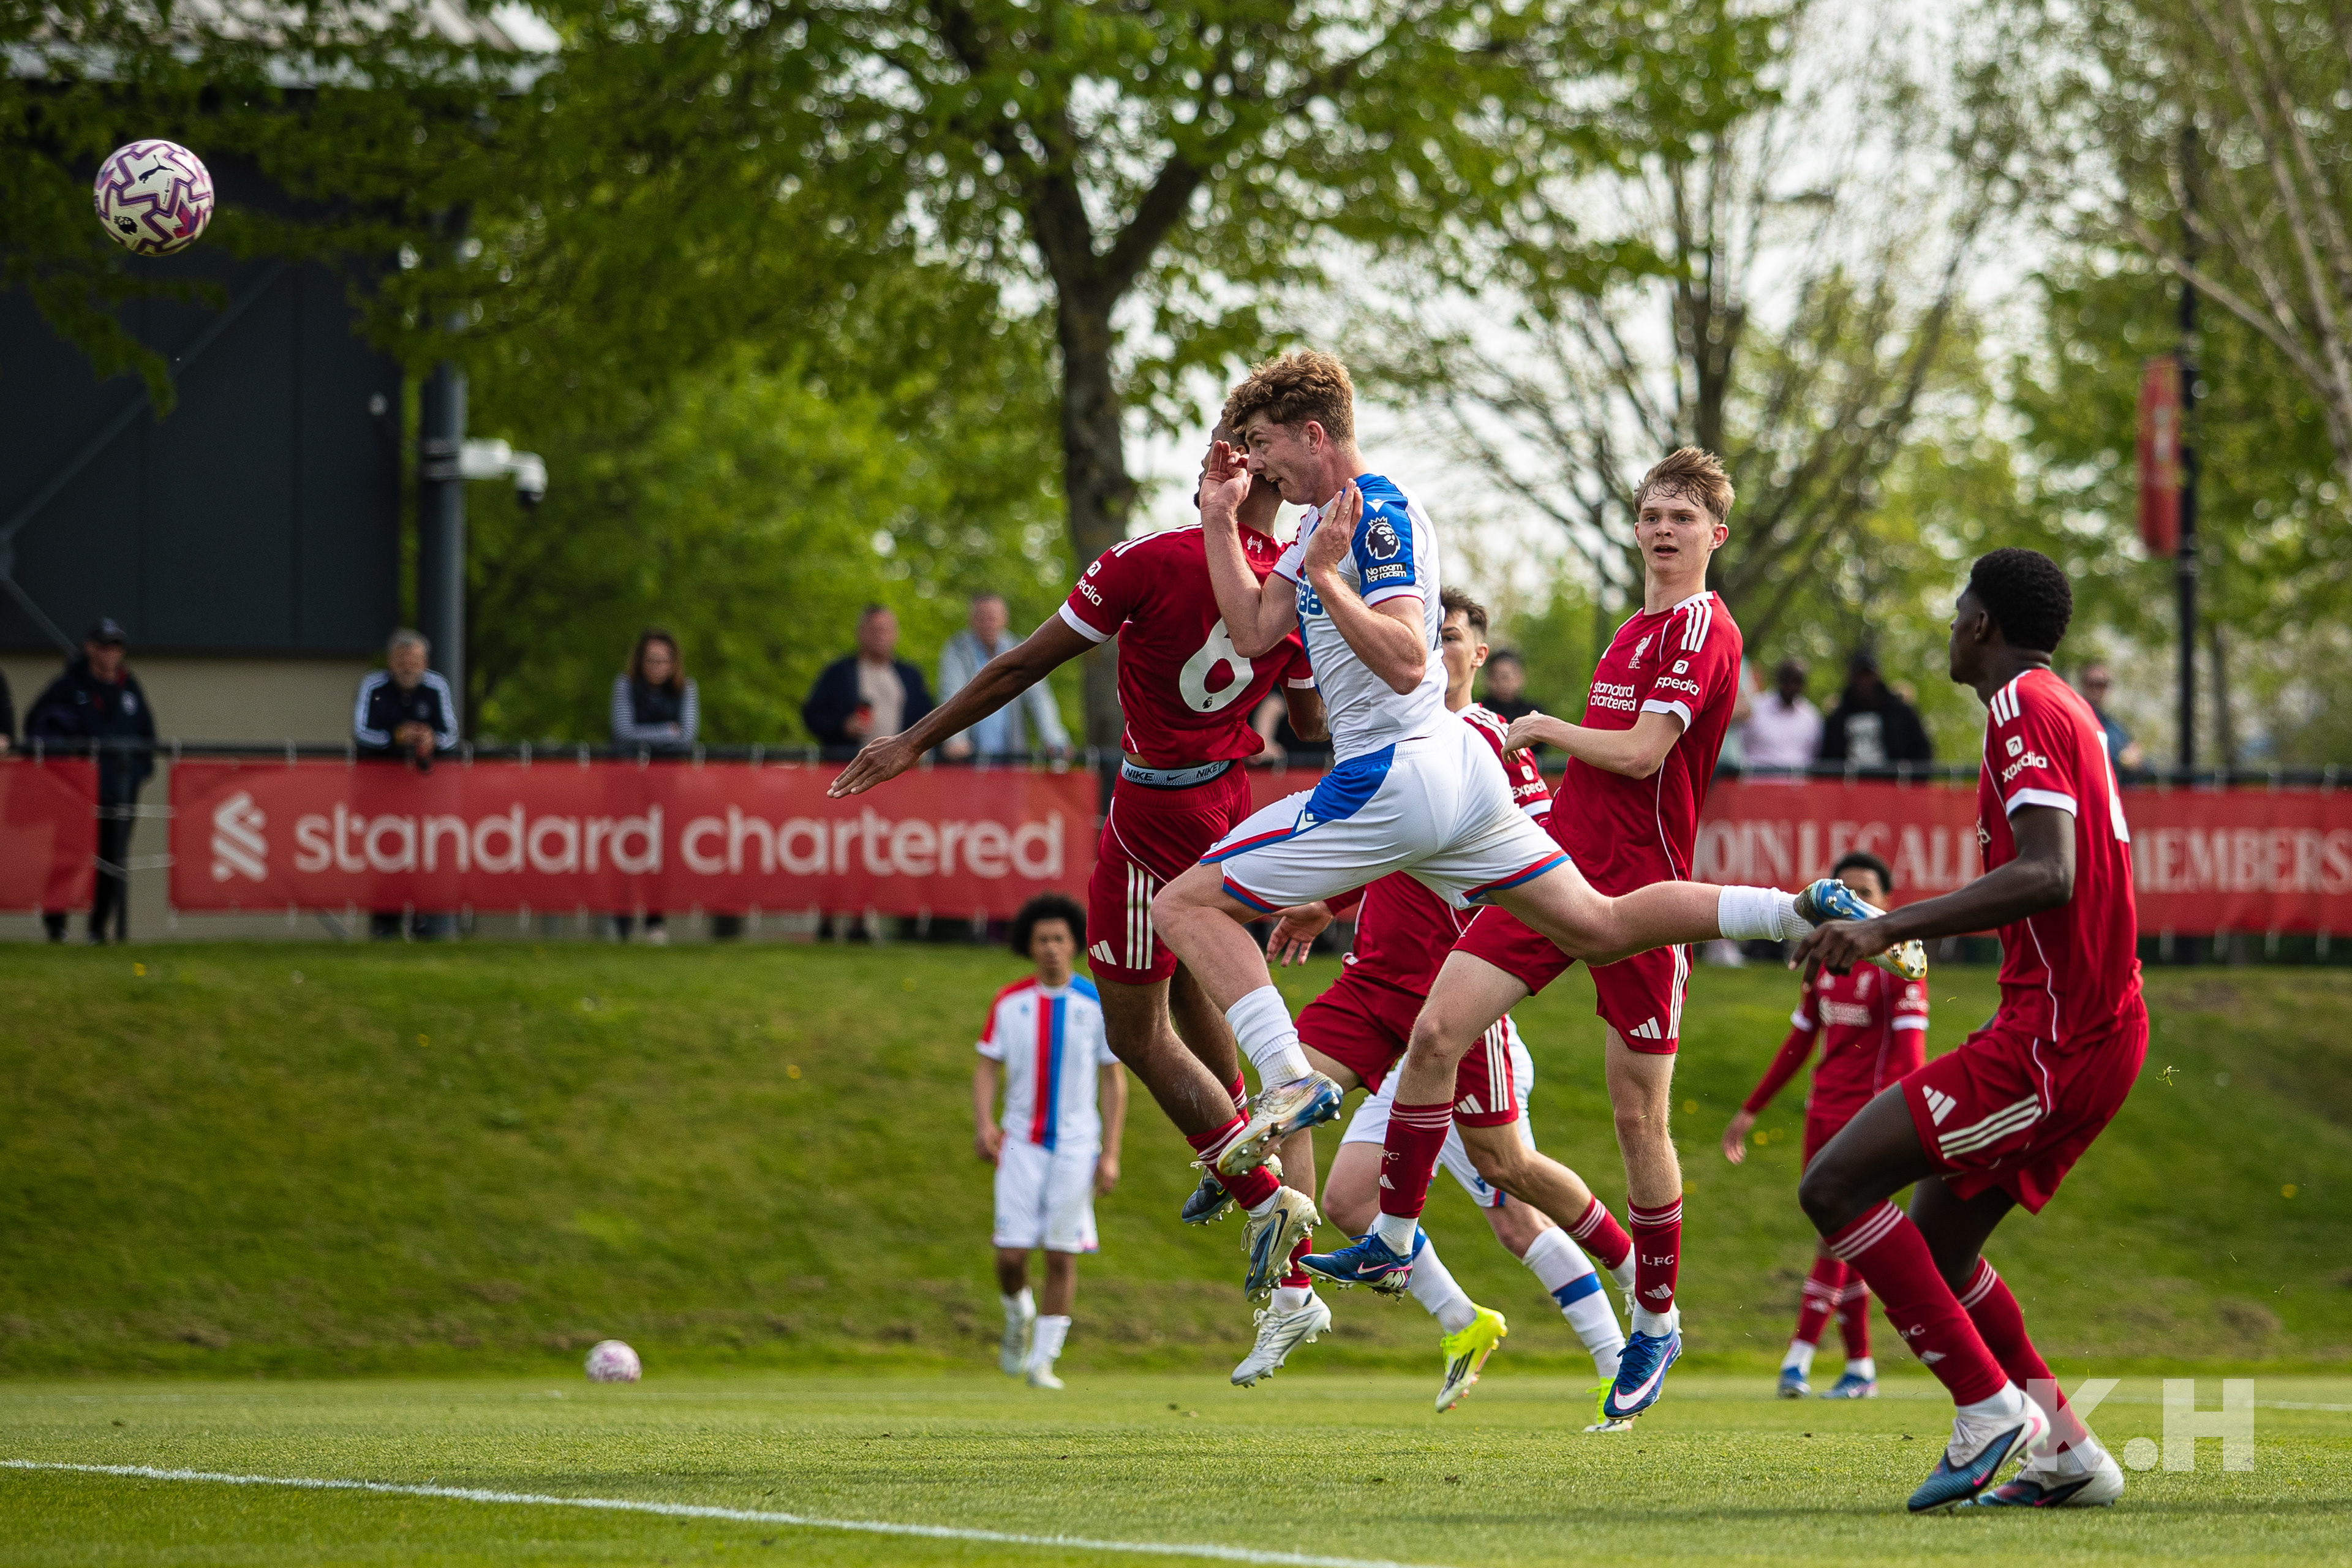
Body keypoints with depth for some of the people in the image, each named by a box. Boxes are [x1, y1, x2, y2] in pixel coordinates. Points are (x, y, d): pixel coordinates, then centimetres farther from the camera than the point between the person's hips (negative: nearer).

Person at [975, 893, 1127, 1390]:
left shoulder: (1098, 1004, -1)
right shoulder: (1009, 1002, 2)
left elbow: (1114, 1082, 2)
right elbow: (986, 1068, 6)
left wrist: (1110, 1154, -4)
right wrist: (983, 1123, -13)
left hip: (1076, 1146, -1)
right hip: (1021, 1144, 1)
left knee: (1062, 1257, -3)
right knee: (1012, 1253, -6)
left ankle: (1042, 1362, 7)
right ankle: (1018, 1317, 27)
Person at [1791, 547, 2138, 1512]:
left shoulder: (2024, 709, -12)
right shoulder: (2066, 711, 19)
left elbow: (2048, 874, -26)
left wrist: (1891, 927, -31)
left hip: (2051, 1036, -10)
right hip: (2097, 1025, 10)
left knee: (1835, 1187, -11)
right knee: (1934, 1241, 15)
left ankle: (1989, 1403, -14)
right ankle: (2067, 1454, 13)